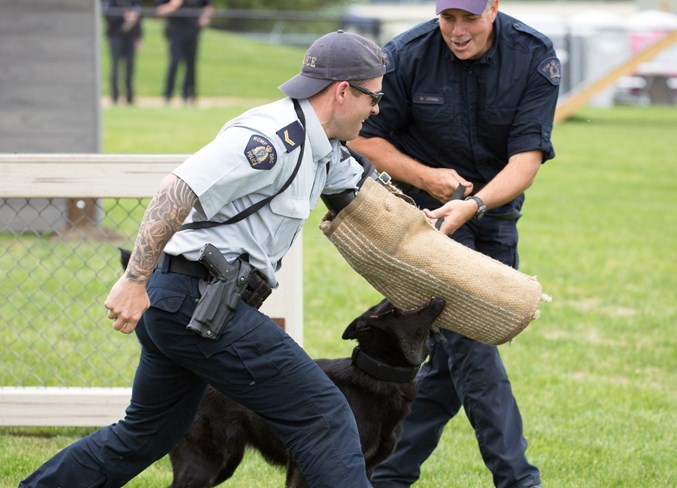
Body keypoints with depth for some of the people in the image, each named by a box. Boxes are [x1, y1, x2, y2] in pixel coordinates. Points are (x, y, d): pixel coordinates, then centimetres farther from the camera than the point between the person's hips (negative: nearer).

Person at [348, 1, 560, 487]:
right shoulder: (406, 55, -15)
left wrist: (473, 205, -33)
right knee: (469, 342, -15)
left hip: (495, 215, 3)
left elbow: (528, 158, -18)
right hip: (425, 210, -3)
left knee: (454, 357, 5)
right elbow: (364, 137, -5)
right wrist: (426, 177, -18)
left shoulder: (535, 57, -12)